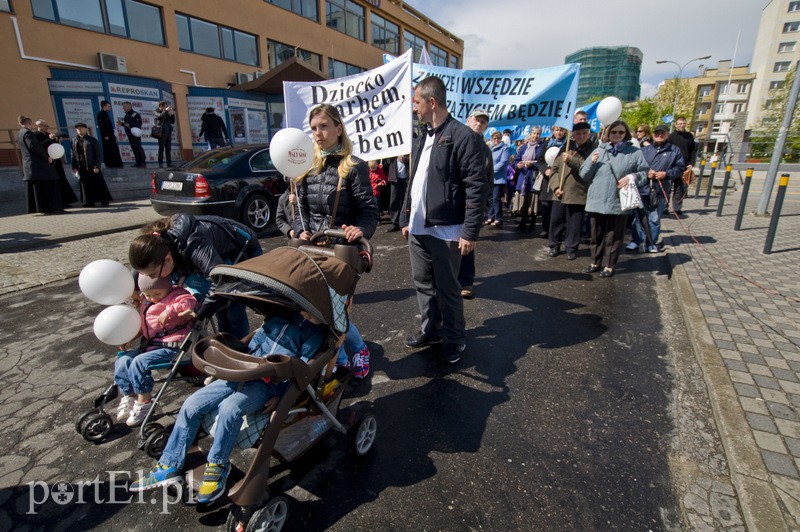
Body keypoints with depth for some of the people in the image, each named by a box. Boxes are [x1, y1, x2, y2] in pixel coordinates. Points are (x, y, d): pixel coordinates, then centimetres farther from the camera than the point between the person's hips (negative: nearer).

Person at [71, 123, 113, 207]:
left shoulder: (92, 140, 1)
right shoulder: (74, 141, 11)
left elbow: (97, 154, -4)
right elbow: (73, 155, 10)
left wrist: (97, 166, -12)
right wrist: (74, 167, 3)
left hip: (92, 166, -3)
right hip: (81, 167, 3)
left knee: (98, 184, -1)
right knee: (85, 185, 5)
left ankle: (104, 201, 5)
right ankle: (89, 202, 10)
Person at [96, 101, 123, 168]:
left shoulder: (106, 114, 18)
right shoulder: (100, 115, -9)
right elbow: (101, 126, -15)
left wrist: (113, 133, 16)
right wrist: (105, 135, -19)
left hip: (111, 135, 9)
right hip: (106, 136, -9)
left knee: (115, 149, 8)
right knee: (107, 150, -5)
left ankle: (117, 164, 11)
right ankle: (108, 164, -2)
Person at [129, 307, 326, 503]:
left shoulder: (315, 332, -4)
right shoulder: (282, 314, 11)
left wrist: (279, 396, -16)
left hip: (268, 384, -7)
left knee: (230, 407, -33)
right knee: (191, 405, -2)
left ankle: (218, 466, -8)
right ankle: (169, 466, 14)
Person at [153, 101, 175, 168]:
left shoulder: (167, 113, 18)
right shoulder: (156, 112, 2)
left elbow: (172, 122, 15)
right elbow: (160, 116, -20)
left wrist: (172, 114, 3)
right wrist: (166, 110, -13)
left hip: (168, 133, 5)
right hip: (162, 133, -5)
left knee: (168, 149, 5)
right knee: (161, 148, -5)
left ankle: (169, 163, 8)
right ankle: (160, 163, -3)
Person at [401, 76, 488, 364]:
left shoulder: (464, 136, -10)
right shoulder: (422, 139, 15)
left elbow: (477, 187, -15)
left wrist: (470, 231, -18)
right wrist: (406, 218, 18)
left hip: (445, 230, -8)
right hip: (418, 228, 8)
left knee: (447, 288, 4)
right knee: (423, 283, 16)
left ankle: (455, 337, 24)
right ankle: (431, 330, 33)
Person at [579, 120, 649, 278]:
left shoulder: (634, 152, 3)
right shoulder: (598, 151, 9)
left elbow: (644, 172, 4)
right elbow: (583, 175, 7)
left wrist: (632, 177, -15)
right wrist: (592, 163, -11)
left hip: (618, 202, -2)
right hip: (596, 201, 2)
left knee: (614, 236, 6)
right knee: (597, 235, 13)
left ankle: (609, 265, 17)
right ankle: (595, 262, 27)